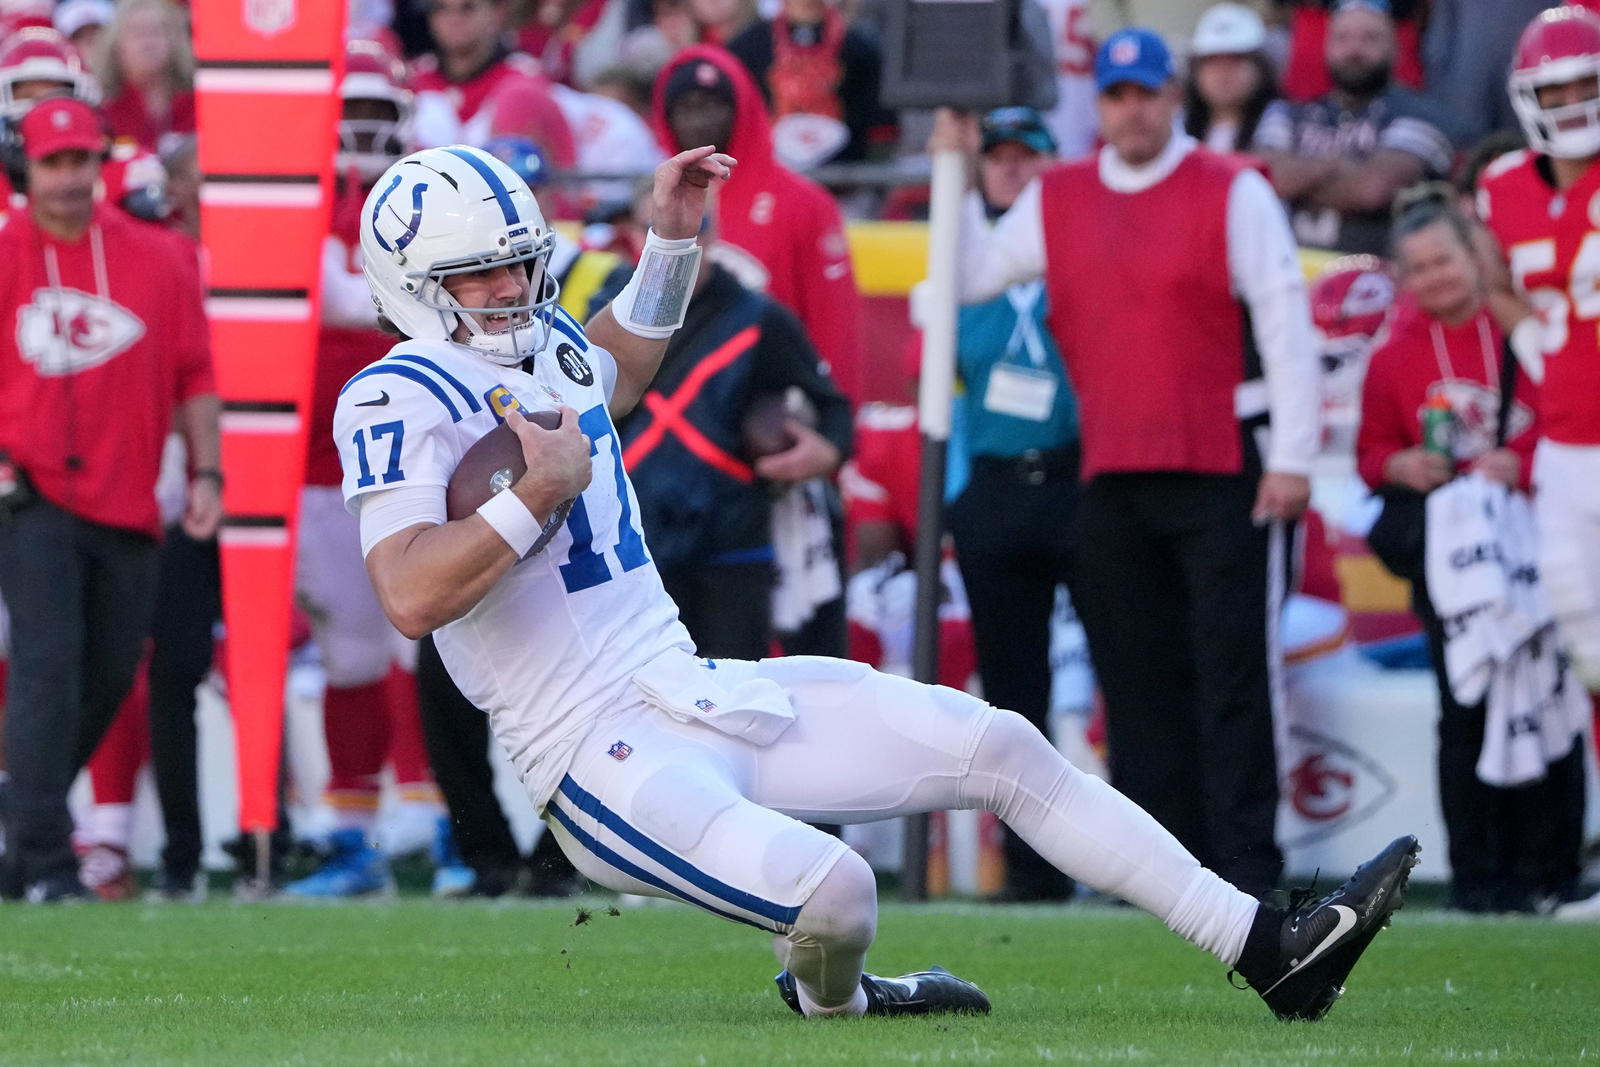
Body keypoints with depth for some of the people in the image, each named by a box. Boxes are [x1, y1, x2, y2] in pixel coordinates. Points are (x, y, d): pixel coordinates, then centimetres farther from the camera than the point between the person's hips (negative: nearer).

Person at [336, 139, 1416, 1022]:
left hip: (698, 692, 9)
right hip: (607, 760, -9)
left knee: (1003, 747, 4)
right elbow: (412, 598, -29)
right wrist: (542, 492, -26)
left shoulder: (545, 346, 12)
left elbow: (619, 367, 39)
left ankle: (1272, 952, 8)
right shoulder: (402, 402, -14)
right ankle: (830, 1001, 8)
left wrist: (670, 238, 27)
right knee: (834, 894, -31)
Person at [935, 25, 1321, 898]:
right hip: (1112, 480, 5)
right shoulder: (1058, 200, 12)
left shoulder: (1232, 193, -3)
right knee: (1138, 679, 6)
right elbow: (971, 274, 16)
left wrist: (1291, 457, -10)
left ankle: (1245, 868, -9)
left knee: (1232, 674, -7)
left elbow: (1285, 322, -6)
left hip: (1226, 472, -5)